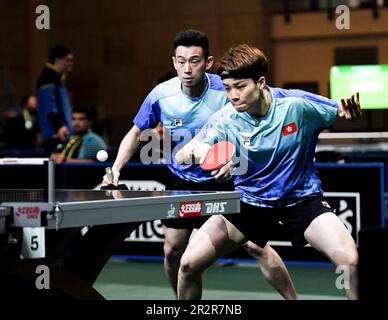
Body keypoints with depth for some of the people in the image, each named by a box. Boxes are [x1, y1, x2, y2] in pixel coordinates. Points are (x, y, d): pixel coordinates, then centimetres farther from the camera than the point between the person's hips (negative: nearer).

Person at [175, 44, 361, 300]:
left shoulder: (298, 105, -19)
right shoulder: (225, 121, -15)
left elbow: (345, 114, -5)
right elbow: (180, 158, -18)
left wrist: (351, 112, -30)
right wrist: (196, 149, -42)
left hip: (301, 199, -2)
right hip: (249, 200, 2)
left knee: (350, 260, -27)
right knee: (189, 264, -7)